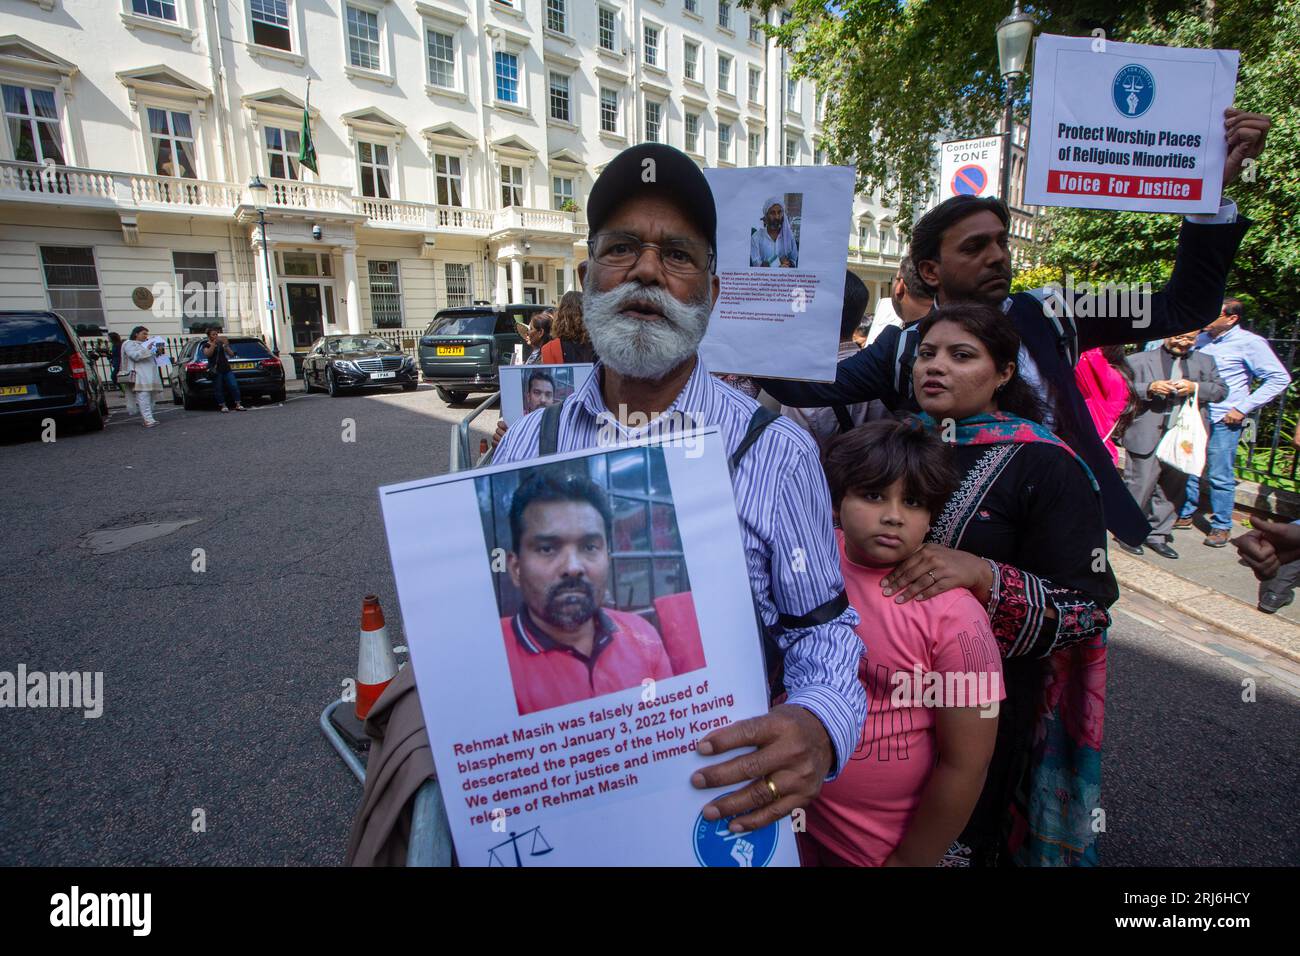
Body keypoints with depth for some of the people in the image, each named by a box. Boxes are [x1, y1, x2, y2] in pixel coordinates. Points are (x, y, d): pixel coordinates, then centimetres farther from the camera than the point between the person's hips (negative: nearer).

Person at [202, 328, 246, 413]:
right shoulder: (207, 345, 5)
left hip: (226, 368, 3)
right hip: (215, 370, -3)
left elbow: (231, 354, 9)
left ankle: (238, 405, -9)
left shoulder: (221, 343, 15)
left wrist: (226, 345, -6)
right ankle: (223, 406, 3)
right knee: (218, 389, -3)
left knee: (234, 386, -9)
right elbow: (207, 354, -16)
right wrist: (214, 343, -19)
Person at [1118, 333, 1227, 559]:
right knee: (1139, 486, -1)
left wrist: (1195, 387, -8)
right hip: (1147, 438, -4)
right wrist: (1150, 388, -20)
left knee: (1173, 489, 11)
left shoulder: (1205, 362, 16)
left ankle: (1157, 535, 23)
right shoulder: (1138, 360, 2)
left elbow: (1221, 390, 10)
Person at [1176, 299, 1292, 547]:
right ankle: (1185, 515, 25)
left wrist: (1243, 408, -12)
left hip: (1223, 421, -5)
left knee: (1220, 477, 0)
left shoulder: (1249, 343, -8)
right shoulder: (1201, 339, 8)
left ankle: (1221, 526, 12)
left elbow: (1280, 378, -7)